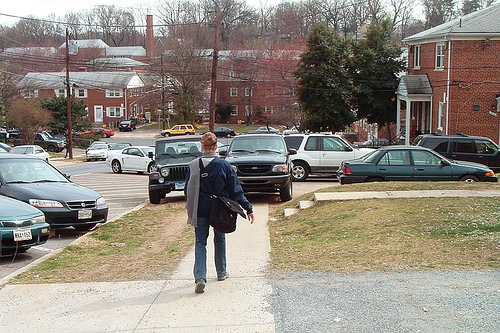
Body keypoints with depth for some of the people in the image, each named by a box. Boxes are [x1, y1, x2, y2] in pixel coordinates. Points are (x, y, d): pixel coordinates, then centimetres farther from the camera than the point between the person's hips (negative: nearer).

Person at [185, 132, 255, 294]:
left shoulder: (193, 165, -8)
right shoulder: (224, 165, -9)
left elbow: (188, 190, 0)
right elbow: (236, 190, -6)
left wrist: (191, 211, 14)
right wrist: (248, 208, 0)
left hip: (200, 212, 0)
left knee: (200, 243, 4)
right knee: (220, 240, 20)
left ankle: (200, 277, -12)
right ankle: (221, 272, 32)